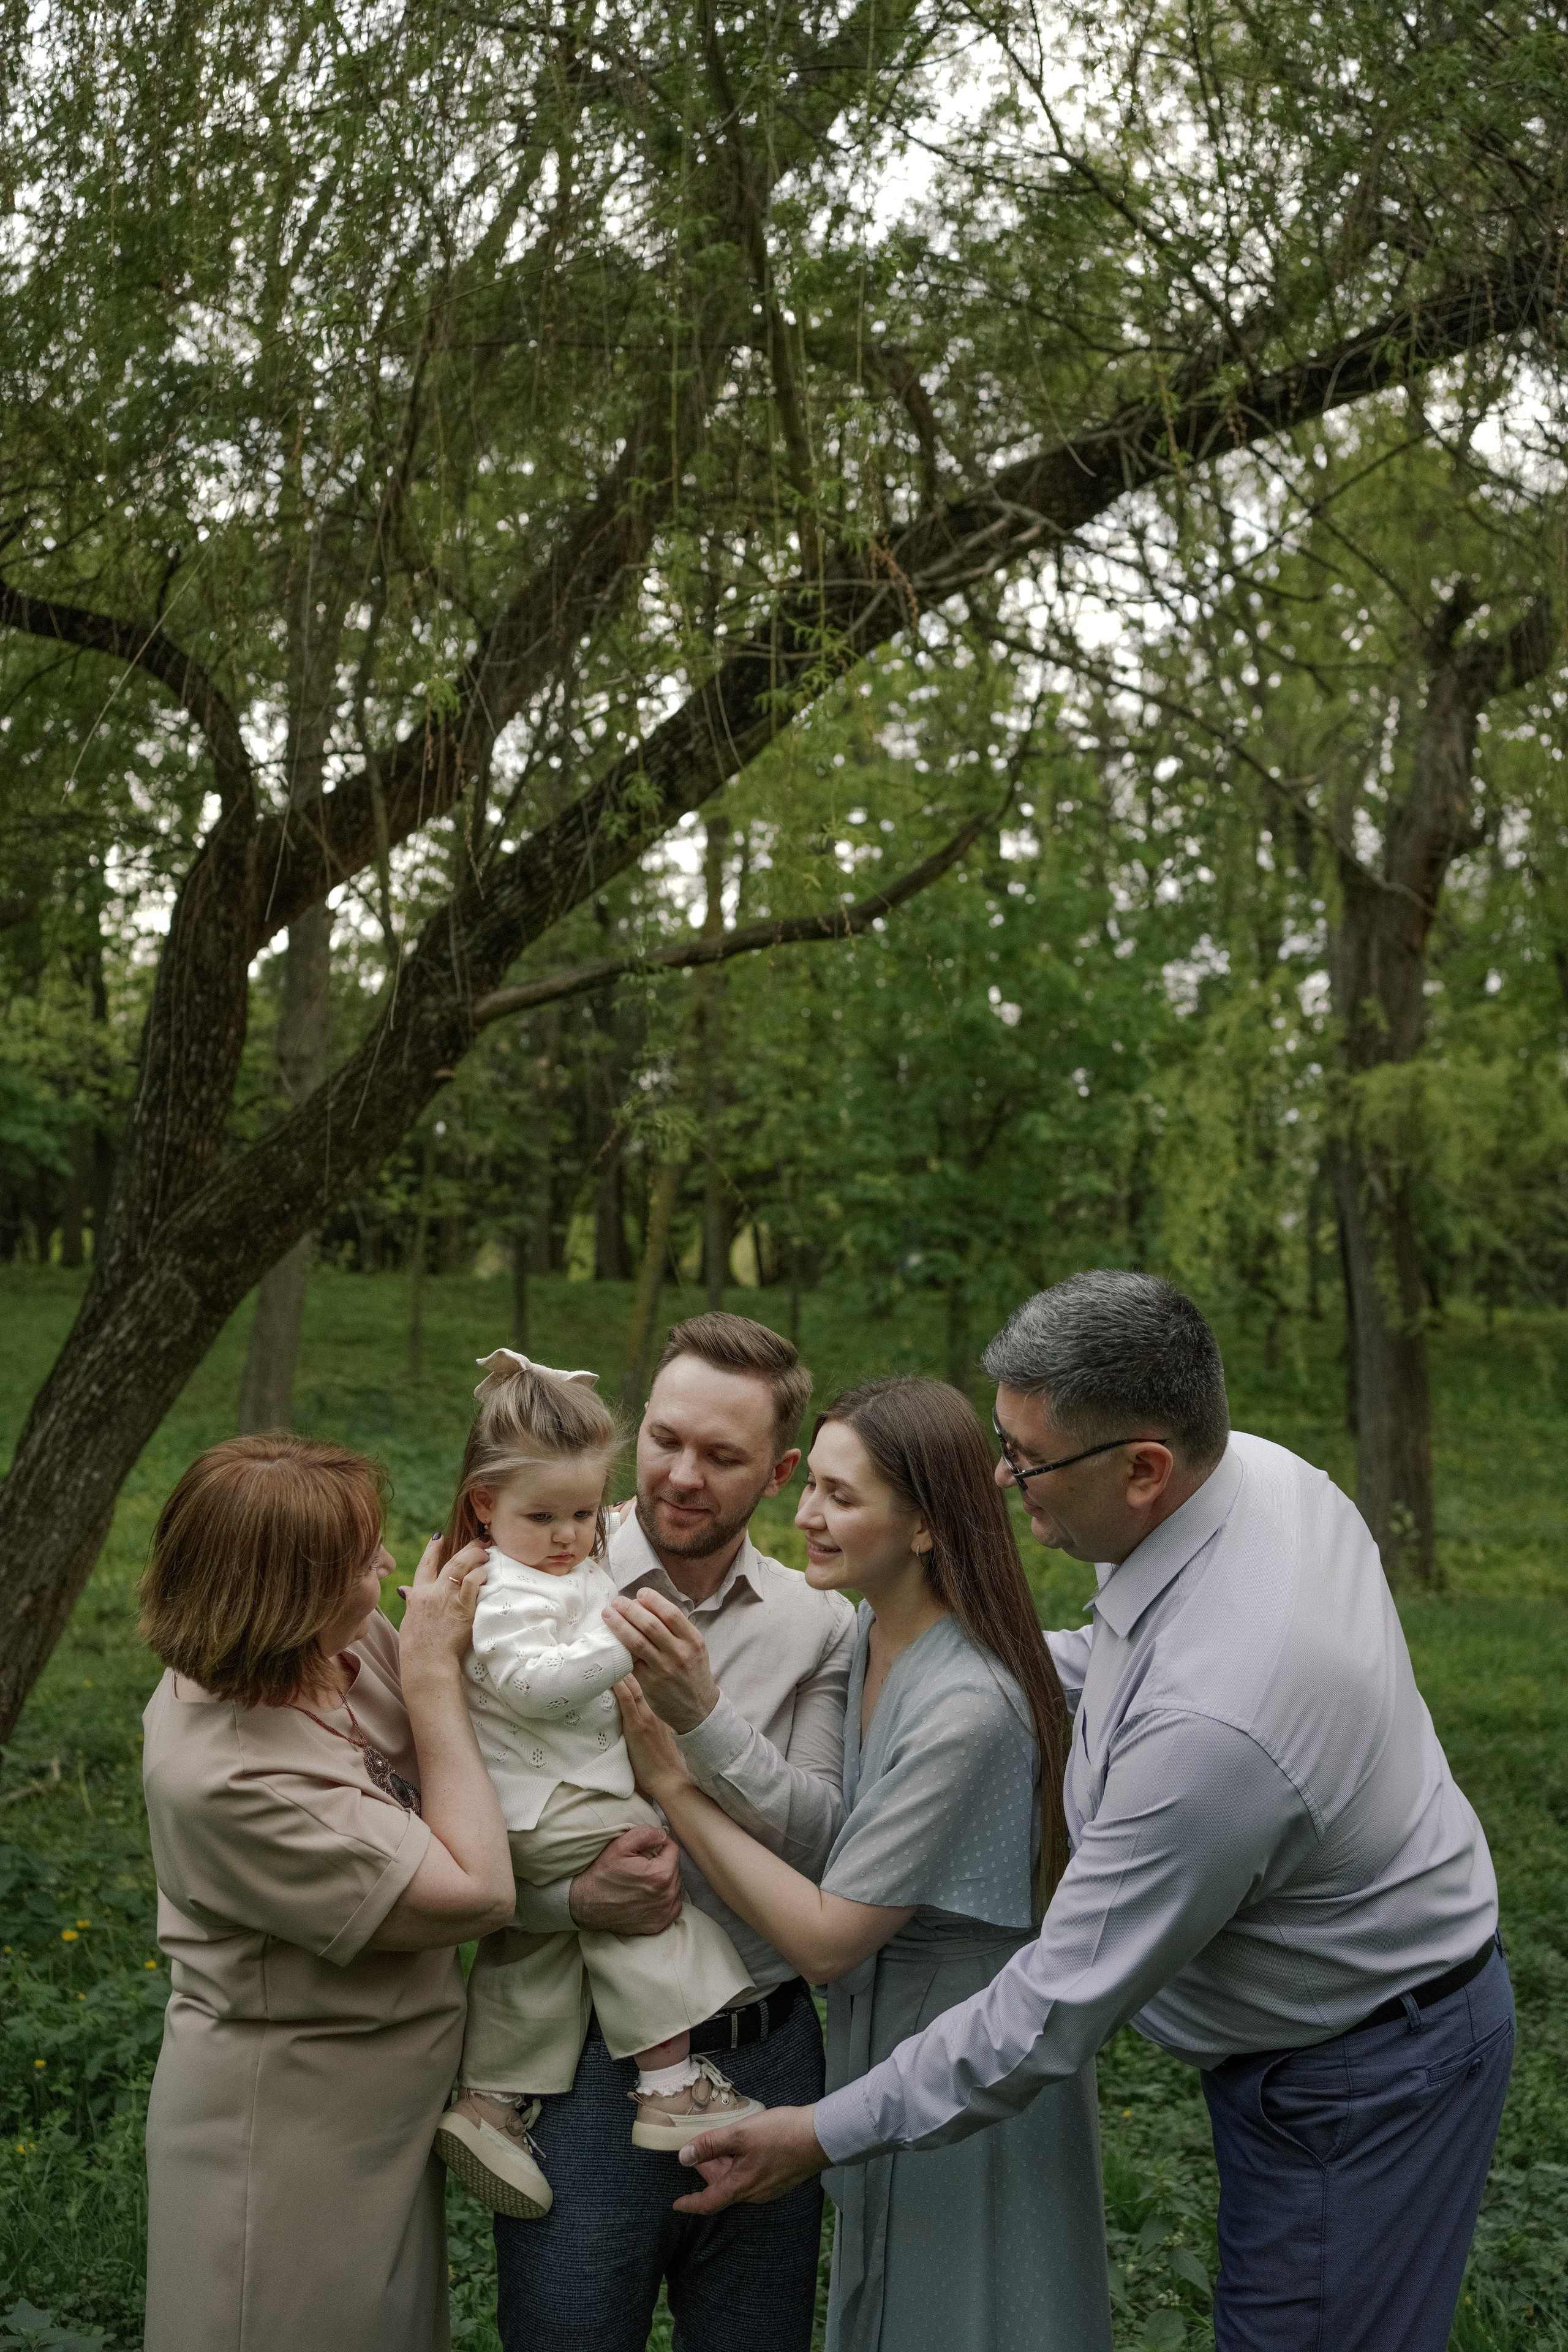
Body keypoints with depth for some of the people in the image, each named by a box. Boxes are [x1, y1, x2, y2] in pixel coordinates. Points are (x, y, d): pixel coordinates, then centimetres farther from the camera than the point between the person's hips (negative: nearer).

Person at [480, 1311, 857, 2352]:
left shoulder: (820, 1624, 2)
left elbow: (825, 1844, -6)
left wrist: (705, 1714, -20)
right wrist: (571, 1896, -24)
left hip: (767, 2054, 3)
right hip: (582, 2059, -2)